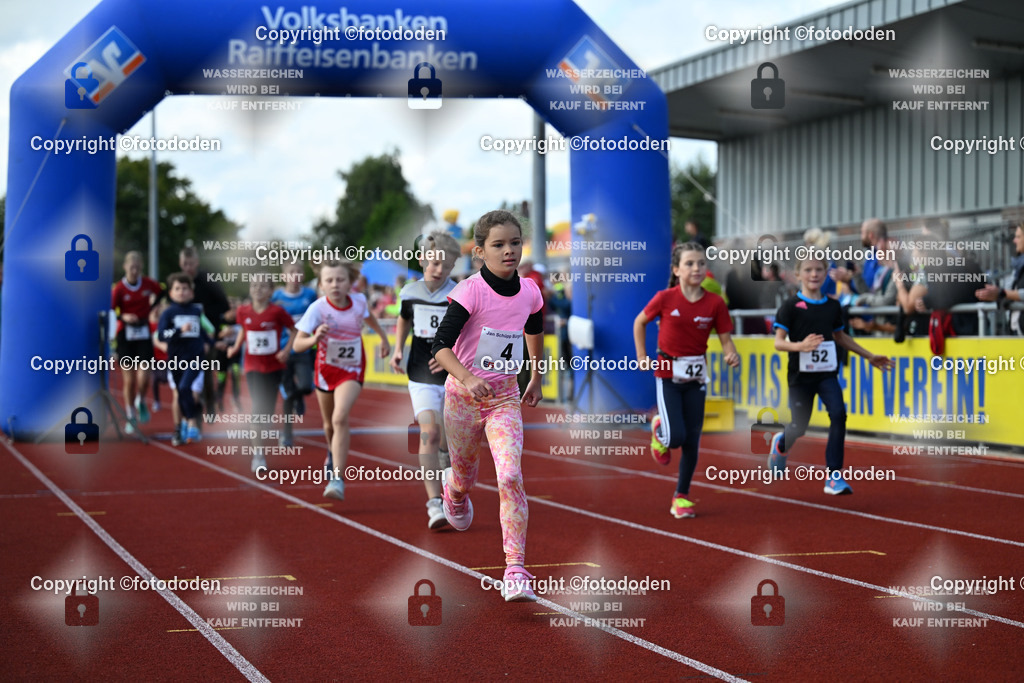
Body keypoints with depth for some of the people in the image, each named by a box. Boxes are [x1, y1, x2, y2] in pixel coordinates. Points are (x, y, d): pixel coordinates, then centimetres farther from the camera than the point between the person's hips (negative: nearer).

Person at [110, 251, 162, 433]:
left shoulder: (149, 284, 1)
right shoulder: (119, 288, -6)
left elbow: (164, 294, 21)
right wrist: (123, 317, -35)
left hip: (144, 334, 1)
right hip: (125, 335, -1)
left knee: (143, 376, -12)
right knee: (129, 379, 0)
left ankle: (141, 401, 20)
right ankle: (130, 418, 15)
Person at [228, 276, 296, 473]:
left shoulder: (277, 311, -11)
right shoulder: (244, 311, -3)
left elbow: (294, 330, -1)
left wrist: (287, 350, -12)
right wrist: (236, 347, 1)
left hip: (274, 366, 0)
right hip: (253, 367, 0)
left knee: (268, 410, 9)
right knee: (258, 408, -13)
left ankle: (260, 447, 30)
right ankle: (258, 455, -9)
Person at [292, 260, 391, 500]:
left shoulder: (359, 300, -13)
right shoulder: (317, 308, -21)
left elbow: (368, 316, 14)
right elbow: (297, 345, -25)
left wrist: (383, 337, 24)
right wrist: (315, 338, -44)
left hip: (352, 372, -1)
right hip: (325, 370, 1)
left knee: (340, 419, -23)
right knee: (329, 424, 18)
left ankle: (337, 479, -23)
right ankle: (333, 453, 54)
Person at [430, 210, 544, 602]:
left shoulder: (530, 292, -2)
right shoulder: (470, 291, -16)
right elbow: (441, 345, -21)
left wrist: (536, 380, 27)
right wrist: (468, 379, -37)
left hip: (506, 397, 2)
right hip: (464, 395, -2)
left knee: (510, 477, -17)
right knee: (465, 477, 15)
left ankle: (516, 572, -17)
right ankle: (453, 493, 56)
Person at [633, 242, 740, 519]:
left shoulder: (715, 303, -5)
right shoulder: (665, 298, -10)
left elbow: (726, 339, -2)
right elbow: (639, 322, 5)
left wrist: (732, 355, -23)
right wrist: (642, 357, 2)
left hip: (696, 376, 3)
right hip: (667, 374, -2)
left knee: (692, 441, 5)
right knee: (676, 437, -14)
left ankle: (681, 497, 20)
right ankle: (659, 429, 23)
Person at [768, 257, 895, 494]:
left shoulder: (833, 306, 6)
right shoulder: (790, 306, -7)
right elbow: (778, 342, -12)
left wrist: (869, 356, 24)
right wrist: (800, 346, -32)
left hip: (827, 374, 3)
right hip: (800, 375, -3)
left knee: (838, 414, -19)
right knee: (799, 427, 4)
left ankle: (834, 477, -13)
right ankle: (781, 443, 43)